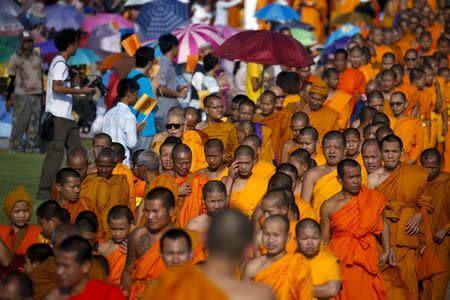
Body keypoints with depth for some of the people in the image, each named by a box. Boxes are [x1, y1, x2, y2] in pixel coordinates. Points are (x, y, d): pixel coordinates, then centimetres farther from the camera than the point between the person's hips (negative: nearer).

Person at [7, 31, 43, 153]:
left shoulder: (37, 56, 13)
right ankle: (15, 145, 2)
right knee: (19, 122, -6)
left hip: (36, 94, 5)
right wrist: (9, 97, -2)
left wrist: (42, 93, 21)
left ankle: (32, 146, 9)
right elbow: (11, 79, 0)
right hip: (22, 95, -5)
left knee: (34, 122, 4)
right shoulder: (15, 58, -2)